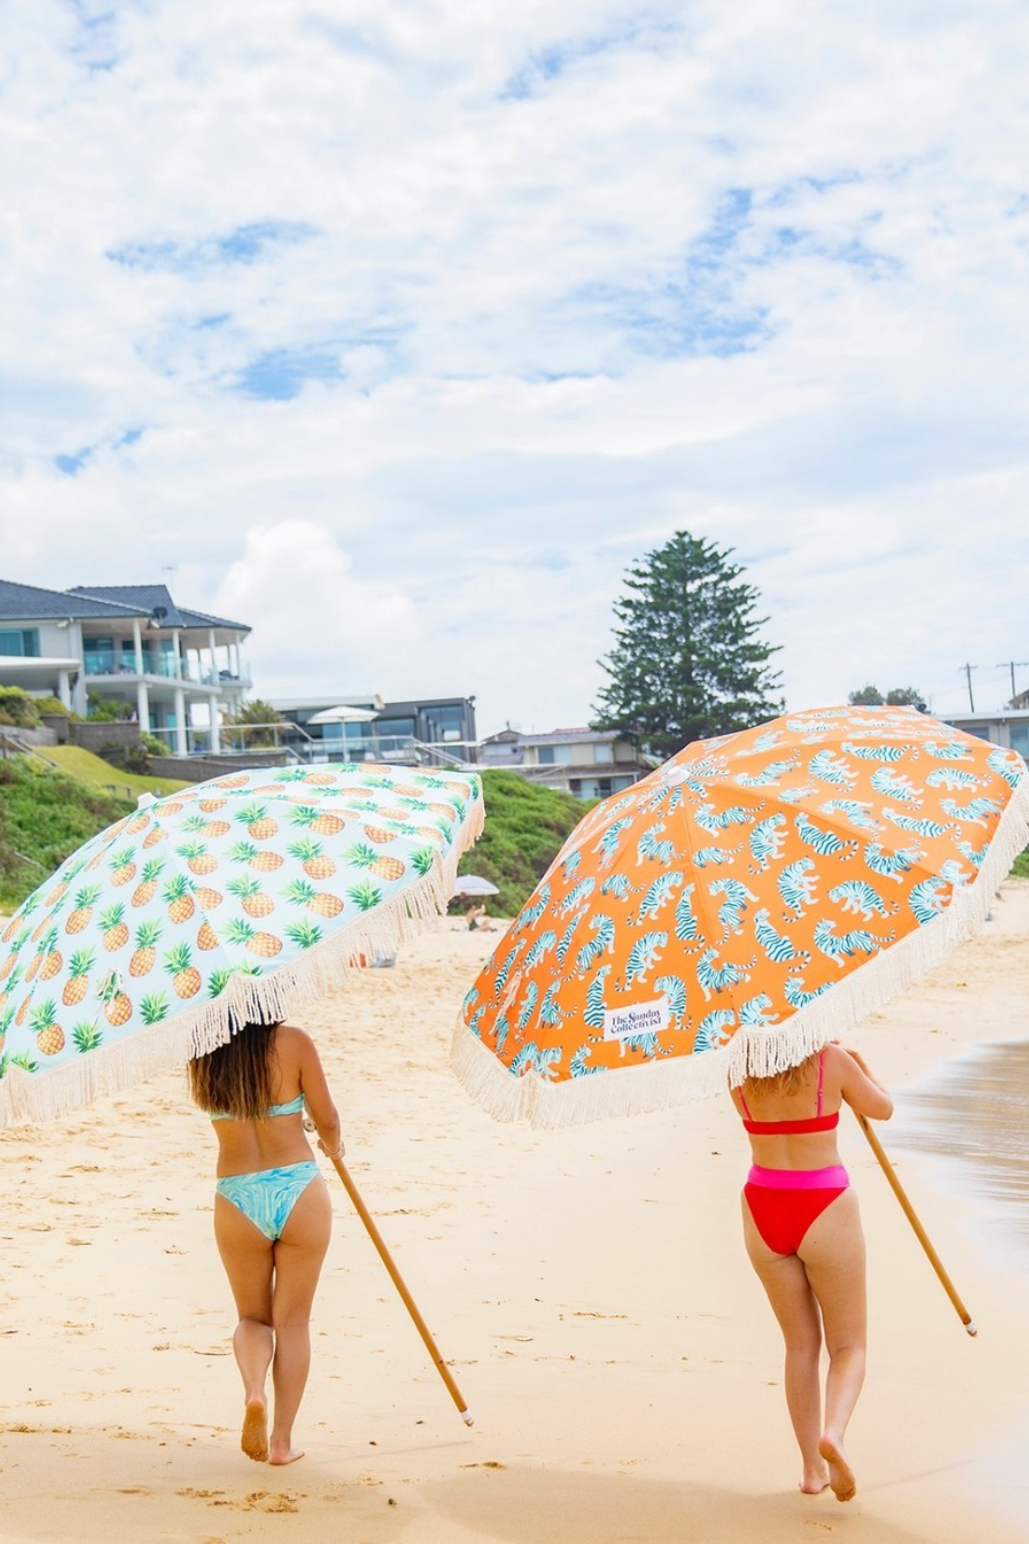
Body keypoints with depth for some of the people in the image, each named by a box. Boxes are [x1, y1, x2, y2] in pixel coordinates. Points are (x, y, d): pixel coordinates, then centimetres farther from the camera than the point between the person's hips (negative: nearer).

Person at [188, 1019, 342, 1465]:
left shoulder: (204, 1051, -1)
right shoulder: (293, 1042, -9)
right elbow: (327, 1120, -1)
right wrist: (334, 1145, 20)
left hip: (236, 1198, 2)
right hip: (299, 1191, -2)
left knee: (253, 1316, 19)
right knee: (293, 1320, 12)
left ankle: (253, 1392, -9)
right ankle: (282, 1440, 13)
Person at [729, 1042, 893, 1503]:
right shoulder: (832, 1060, -11)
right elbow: (882, 1108, 5)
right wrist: (860, 1066, 24)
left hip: (762, 1214, 3)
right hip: (825, 1213, -3)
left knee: (801, 1344, 18)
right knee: (848, 1347, 11)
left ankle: (812, 1467, 18)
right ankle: (833, 1433, -16)